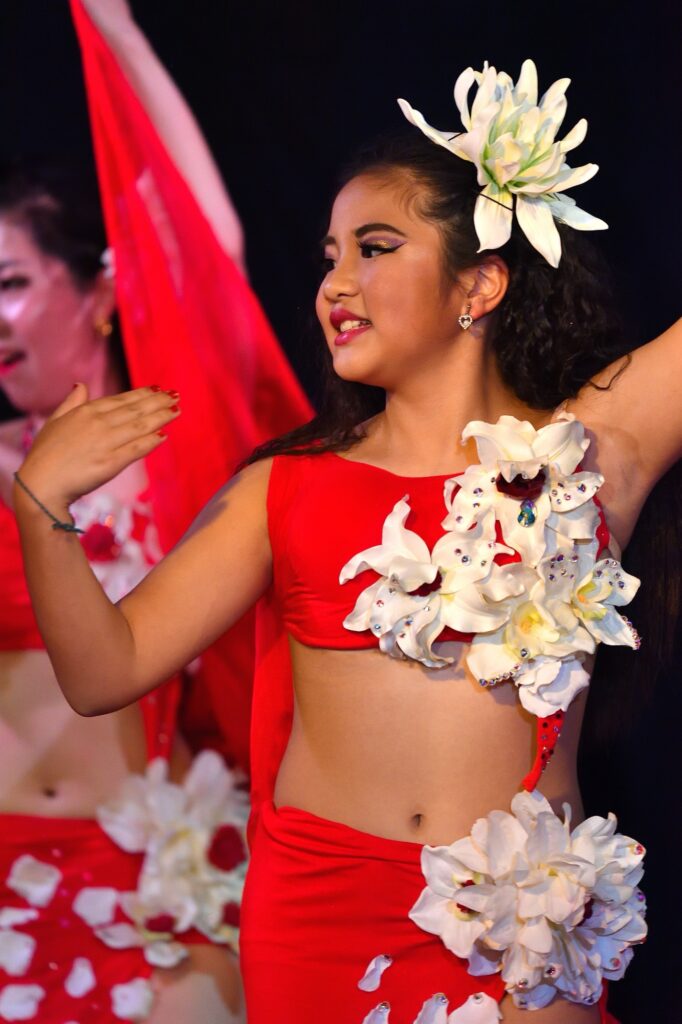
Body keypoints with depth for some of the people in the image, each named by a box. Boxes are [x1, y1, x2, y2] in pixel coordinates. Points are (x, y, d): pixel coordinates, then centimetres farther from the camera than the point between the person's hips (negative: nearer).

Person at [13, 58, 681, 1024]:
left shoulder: (589, 447, 1)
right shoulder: (287, 487, 6)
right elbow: (107, 671, 3)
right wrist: (41, 502, -10)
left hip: (526, 929, -1)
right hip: (318, 910, 2)